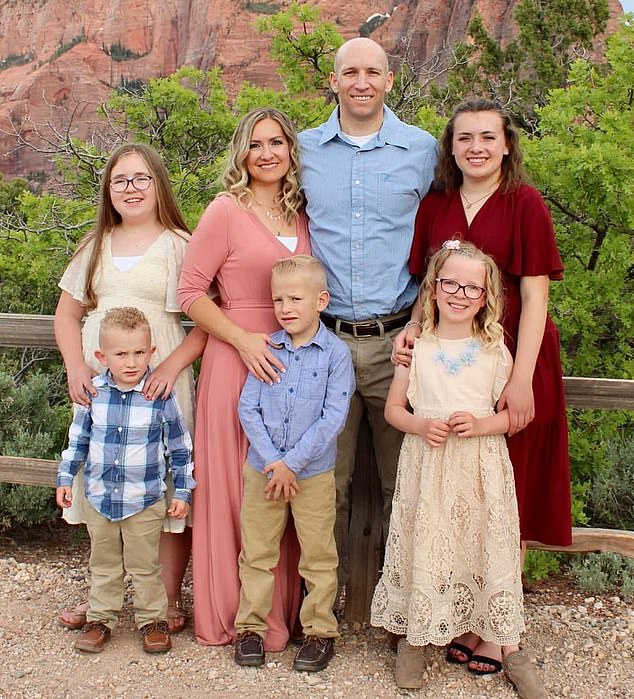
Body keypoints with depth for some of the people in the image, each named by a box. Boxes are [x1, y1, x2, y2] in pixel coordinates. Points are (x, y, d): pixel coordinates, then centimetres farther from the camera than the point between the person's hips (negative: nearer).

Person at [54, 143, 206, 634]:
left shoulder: (180, 246, 0)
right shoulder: (95, 246, 14)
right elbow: (67, 314, 16)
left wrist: (172, 367, -16)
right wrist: (76, 368, 0)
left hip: (159, 386, -4)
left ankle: (170, 598, 15)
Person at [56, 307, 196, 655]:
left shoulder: (161, 396, -12)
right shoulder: (92, 393, -5)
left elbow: (180, 448, -3)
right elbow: (77, 439, 9)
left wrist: (182, 492, -3)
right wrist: (65, 478, 8)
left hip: (145, 501, -2)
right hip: (98, 498, 3)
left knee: (145, 566, 10)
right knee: (103, 564, 17)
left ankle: (153, 619, 27)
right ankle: (100, 619, 32)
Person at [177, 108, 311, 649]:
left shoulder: (301, 215, 11)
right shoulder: (226, 210, -5)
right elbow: (190, 291, -7)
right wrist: (243, 339, -16)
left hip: (294, 362, 5)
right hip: (237, 361, -5)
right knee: (236, 487, 2)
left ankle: (282, 610, 27)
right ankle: (233, 613, 19)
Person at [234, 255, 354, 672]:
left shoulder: (336, 353, -8)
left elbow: (334, 416, -13)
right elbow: (248, 407, -2)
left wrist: (292, 463, -15)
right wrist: (272, 461, -11)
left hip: (314, 473, -2)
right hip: (263, 470, 3)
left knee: (318, 557, 9)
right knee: (257, 553, 12)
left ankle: (320, 631, 24)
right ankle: (251, 626, 26)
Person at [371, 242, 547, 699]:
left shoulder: (495, 351, 1)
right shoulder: (416, 347, 2)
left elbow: (515, 413, 4)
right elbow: (393, 409, 8)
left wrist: (482, 424, -15)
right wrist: (421, 425, -12)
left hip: (481, 466, 0)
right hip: (427, 465, 0)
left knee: (488, 547, 4)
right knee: (424, 545, 4)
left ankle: (508, 646, 19)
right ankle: (414, 637, 23)